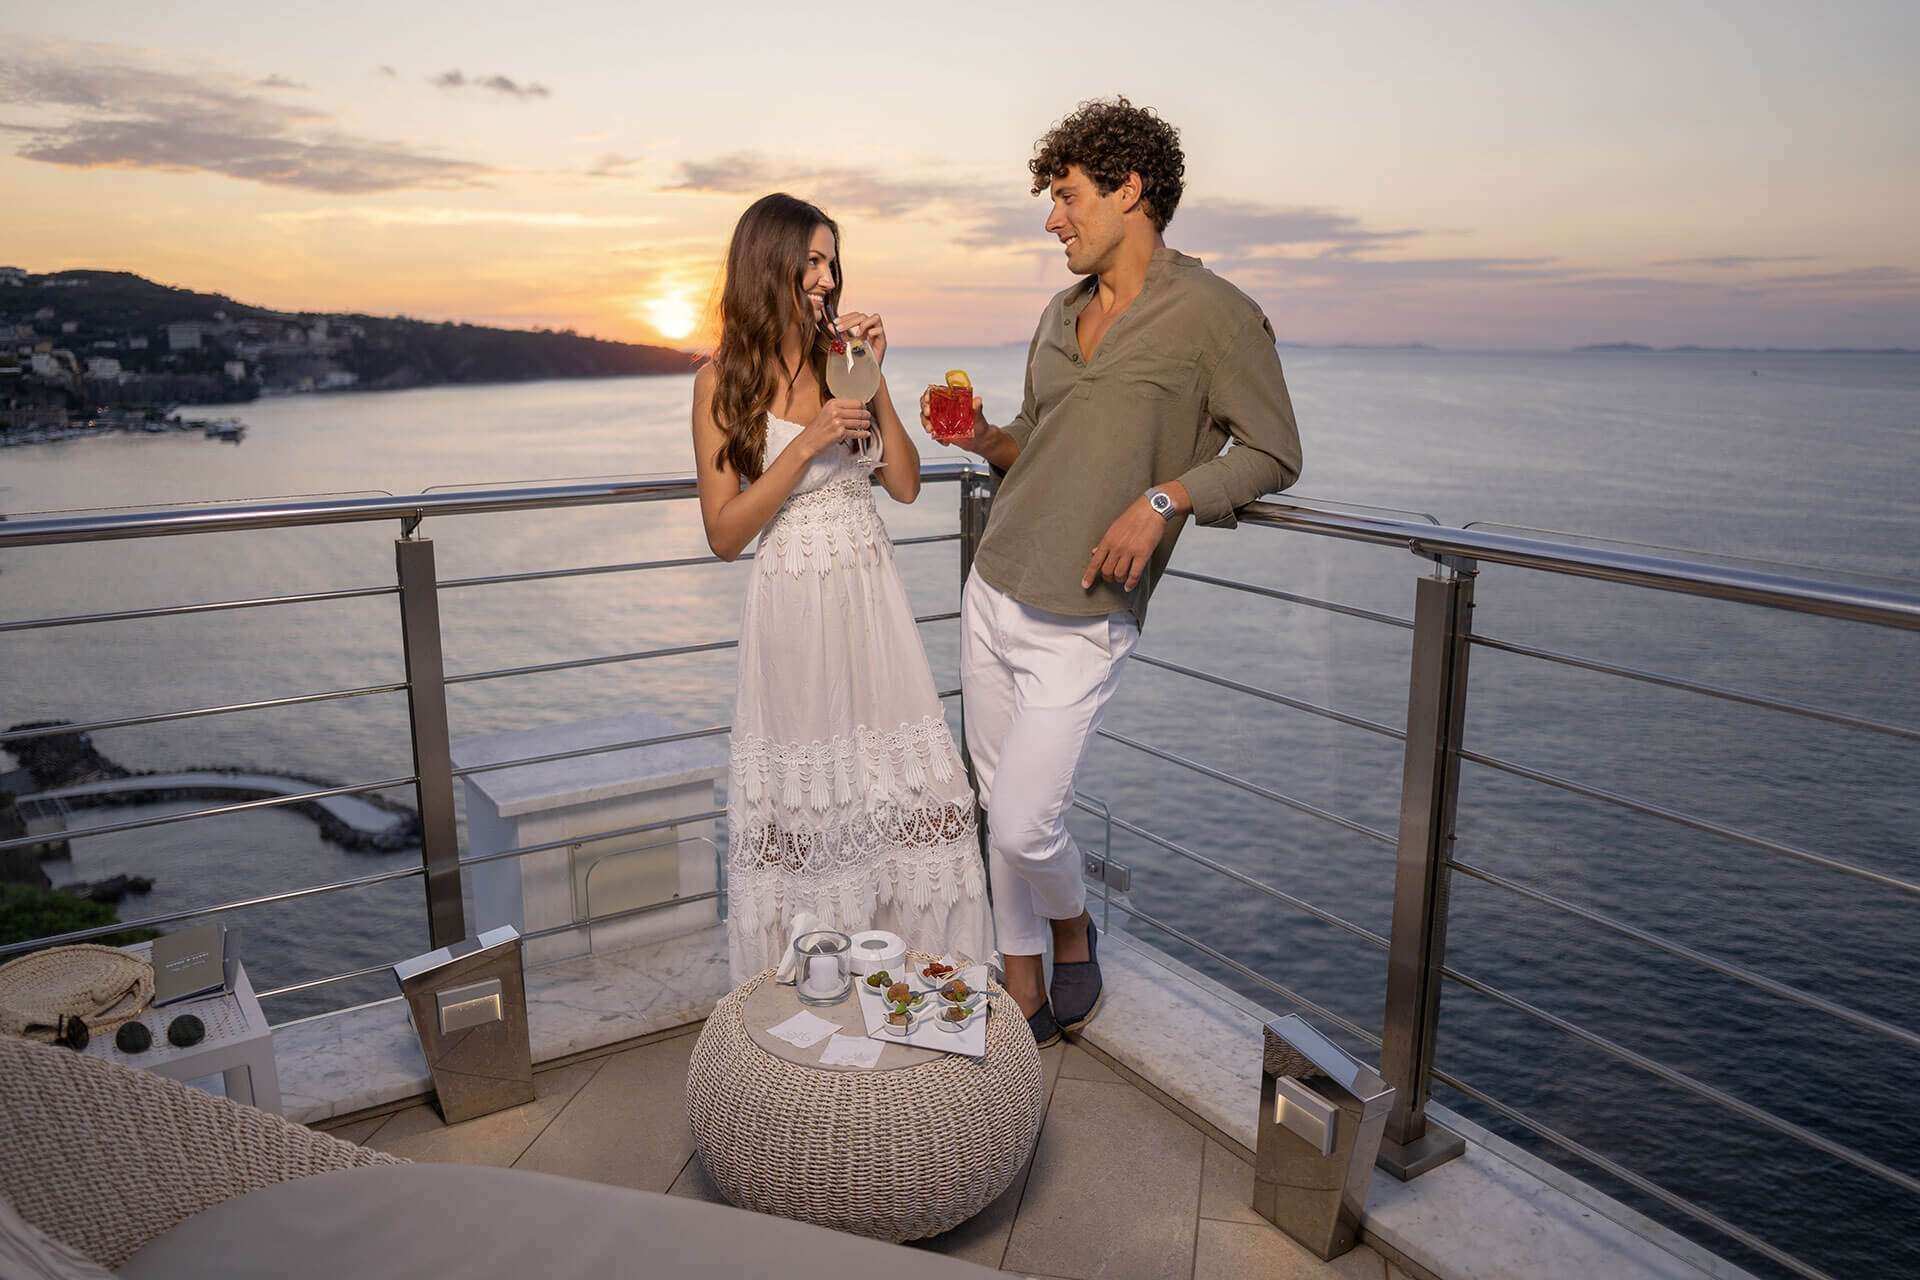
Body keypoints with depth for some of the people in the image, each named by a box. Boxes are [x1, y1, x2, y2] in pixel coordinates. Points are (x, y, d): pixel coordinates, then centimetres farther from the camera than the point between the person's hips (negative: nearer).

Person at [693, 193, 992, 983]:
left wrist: (873, 380, -5)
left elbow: (906, 485, 4)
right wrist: (807, 445, -17)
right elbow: (724, 533, -8)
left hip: (871, 597, 4)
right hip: (790, 605, -3)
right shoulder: (723, 381, -4)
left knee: (910, 787, 2)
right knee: (801, 801, 4)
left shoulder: (845, 356, 7)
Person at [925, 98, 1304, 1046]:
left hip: (1079, 627, -6)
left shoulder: (1216, 316, -7)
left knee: (1024, 827, -8)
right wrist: (985, 439, 0)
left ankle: (1073, 930, 27)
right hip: (991, 594, 7)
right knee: (1001, 810, 11)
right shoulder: (1061, 314, 13)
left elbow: (1274, 453, -5)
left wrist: (1165, 498, -18)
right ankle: (1024, 994, 28)